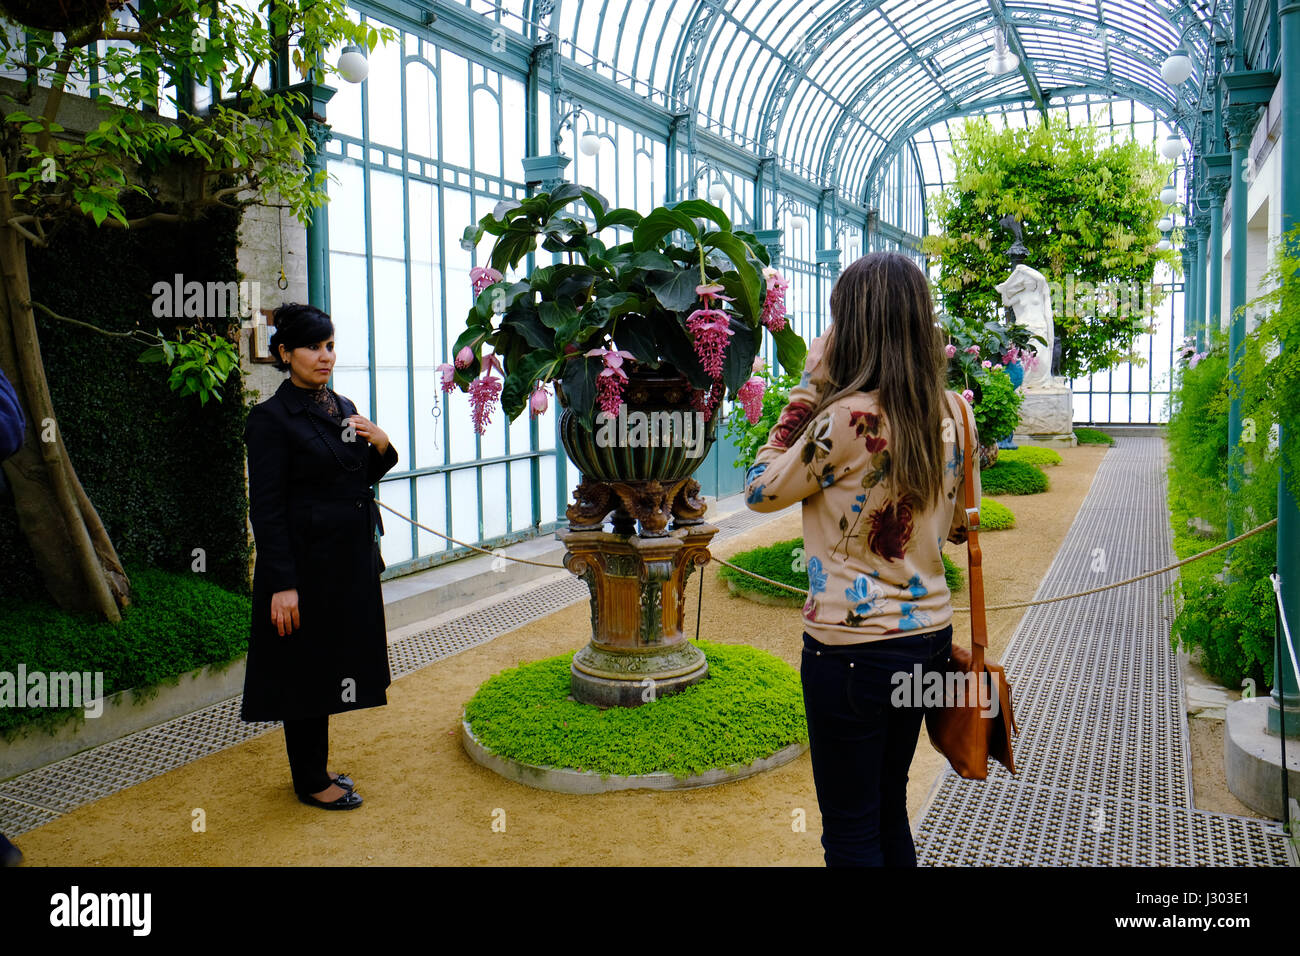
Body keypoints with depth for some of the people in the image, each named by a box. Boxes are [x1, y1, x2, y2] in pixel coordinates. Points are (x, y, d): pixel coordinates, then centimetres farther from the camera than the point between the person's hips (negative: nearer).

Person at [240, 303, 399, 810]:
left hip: (351, 561, 8)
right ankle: (310, 782, 21)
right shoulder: (271, 418, -12)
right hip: (306, 565, -8)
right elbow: (266, 508, -15)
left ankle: (317, 769, 32)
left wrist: (382, 445, -3)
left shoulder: (343, 408, 10)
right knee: (305, 670, 5)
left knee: (330, 666, 17)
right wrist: (281, 584, -19)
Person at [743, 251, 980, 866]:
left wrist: (809, 387, -9)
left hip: (853, 647, -7)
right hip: (928, 634, 8)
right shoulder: (950, 413, 1)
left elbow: (759, 492, -8)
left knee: (850, 832, 9)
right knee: (891, 811, 24)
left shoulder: (848, 418, -21)